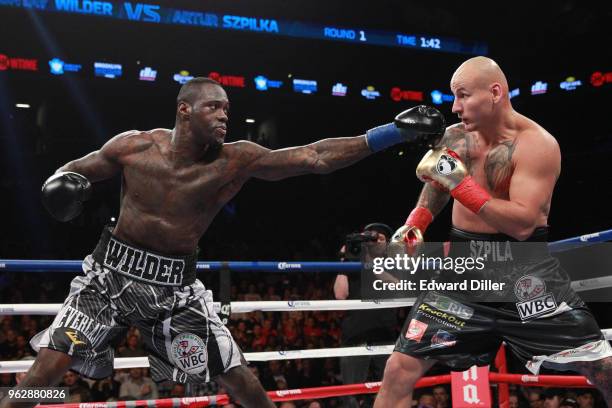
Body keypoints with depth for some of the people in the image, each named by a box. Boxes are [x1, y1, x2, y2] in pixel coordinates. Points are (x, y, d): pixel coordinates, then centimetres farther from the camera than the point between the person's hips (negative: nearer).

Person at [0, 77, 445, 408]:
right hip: (113, 272, 0)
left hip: (176, 283, 1)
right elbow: (77, 168, 7)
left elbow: (315, 156, -17)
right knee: (53, 361, -11)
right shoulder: (134, 146, -10)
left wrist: (397, 131, -21)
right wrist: (63, 182, -18)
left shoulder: (237, 160, -12)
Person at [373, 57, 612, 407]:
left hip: (525, 268, -3)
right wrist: (415, 223, 4)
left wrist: (460, 183, -24)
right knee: (400, 370, -4)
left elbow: (523, 224, -24)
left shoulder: (538, 144, -14)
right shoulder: (454, 137, 2)